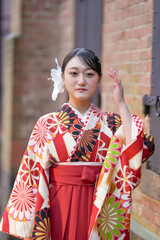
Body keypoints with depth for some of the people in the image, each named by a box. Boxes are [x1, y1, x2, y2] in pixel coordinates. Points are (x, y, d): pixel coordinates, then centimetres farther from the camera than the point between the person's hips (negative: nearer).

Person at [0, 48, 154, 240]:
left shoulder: (111, 123, 1)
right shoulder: (47, 123, -2)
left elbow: (140, 151, -18)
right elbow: (34, 177, -2)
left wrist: (121, 104, -15)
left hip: (99, 209, 1)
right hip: (58, 209, -1)